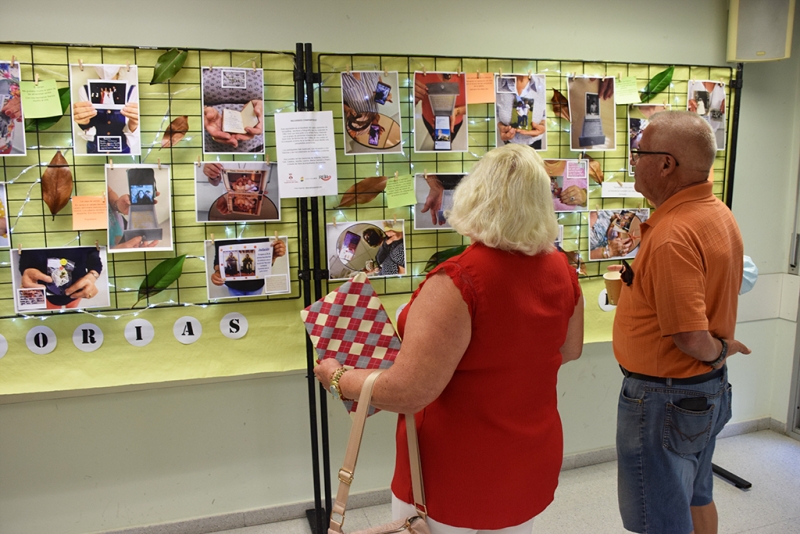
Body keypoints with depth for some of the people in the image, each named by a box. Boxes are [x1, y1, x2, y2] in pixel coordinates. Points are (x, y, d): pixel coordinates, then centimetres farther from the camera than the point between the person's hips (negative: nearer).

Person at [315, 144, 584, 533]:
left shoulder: (458, 282, -28)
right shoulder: (561, 271, -7)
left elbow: (407, 393, -28)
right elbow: (569, 350, 10)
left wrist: (338, 378, -11)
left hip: (456, 475, -5)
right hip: (531, 465, 6)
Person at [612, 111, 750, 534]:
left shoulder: (672, 236, -29)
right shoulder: (719, 214, 3)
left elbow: (690, 337, -30)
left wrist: (717, 353, -11)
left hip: (664, 400, -10)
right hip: (707, 391, 10)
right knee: (696, 500, 27)